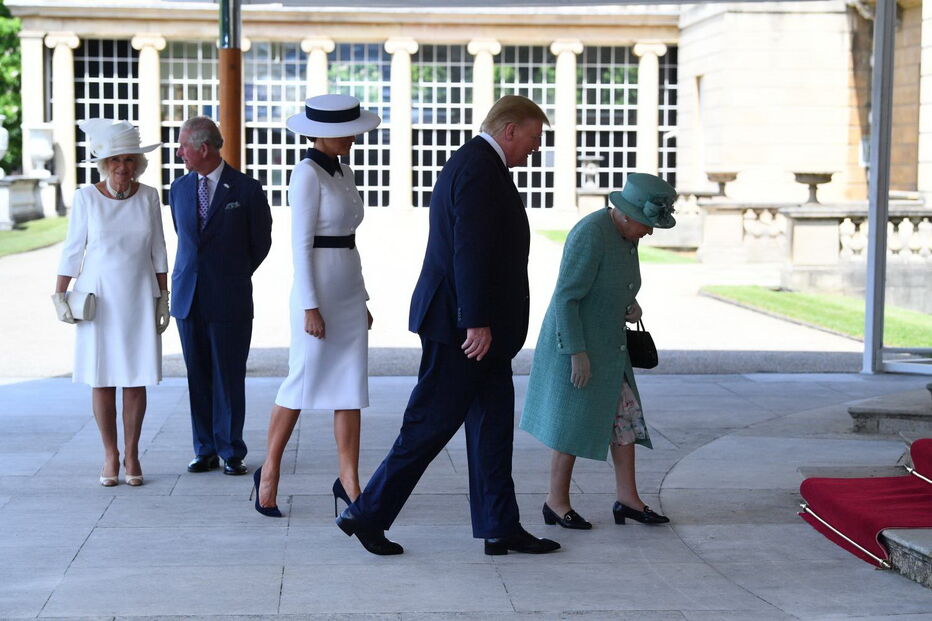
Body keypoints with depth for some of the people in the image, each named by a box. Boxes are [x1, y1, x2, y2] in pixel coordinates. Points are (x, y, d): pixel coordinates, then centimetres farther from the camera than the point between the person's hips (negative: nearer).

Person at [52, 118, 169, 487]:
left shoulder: (148, 197, 1)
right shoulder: (87, 197, -4)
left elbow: (158, 251, 7)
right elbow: (72, 249, 1)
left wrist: (163, 298, 7)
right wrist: (60, 296, -1)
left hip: (139, 298, 1)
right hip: (98, 297, -1)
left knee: (136, 379, 1)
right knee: (102, 379, 1)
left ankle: (132, 453, 12)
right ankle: (110, 455, 12)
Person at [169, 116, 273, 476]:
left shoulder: (246, 190, -5)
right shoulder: (179, 189, 9)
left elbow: (261, 242, 6)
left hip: (229, 299, -4)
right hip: (188, 296, 4)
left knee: (229, 378, 1)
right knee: (198, 378, 7)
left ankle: (231, 453, 9)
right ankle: (205, 451, 15)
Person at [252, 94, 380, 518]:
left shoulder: (343, 172, 13)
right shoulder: (307, 173, -12)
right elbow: (301, 244, -15)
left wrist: (361, 301, 17)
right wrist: (310, 306, -18)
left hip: (349, 289, 8)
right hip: (318, 288, -8)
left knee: (351, 389, 5)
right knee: (303, 383, 1)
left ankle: (349, 482, 9)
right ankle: (270, 471, 16)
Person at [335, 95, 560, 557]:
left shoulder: (472, 163, 18)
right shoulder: (480, 168, -15)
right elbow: (469, 250, -23)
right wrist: (477, 323, -25)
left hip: (475, 324, 11)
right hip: (465, 324, -11)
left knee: (493, 423, 11)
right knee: (431, 424, -4)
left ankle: (500, 528, 15)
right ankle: (368, 515, 3)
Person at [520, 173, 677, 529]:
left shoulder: (626, 234, 5)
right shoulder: (590, 235, -24)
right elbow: (566, 297, -24)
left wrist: (631, 303, 1)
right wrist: (577, 354, -24)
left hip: (607, 346, 9)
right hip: (574, 345, -9)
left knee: (625, 418, 7)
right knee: (575, 425, 0)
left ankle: (627, 498, 13)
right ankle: (556, 502, 13)